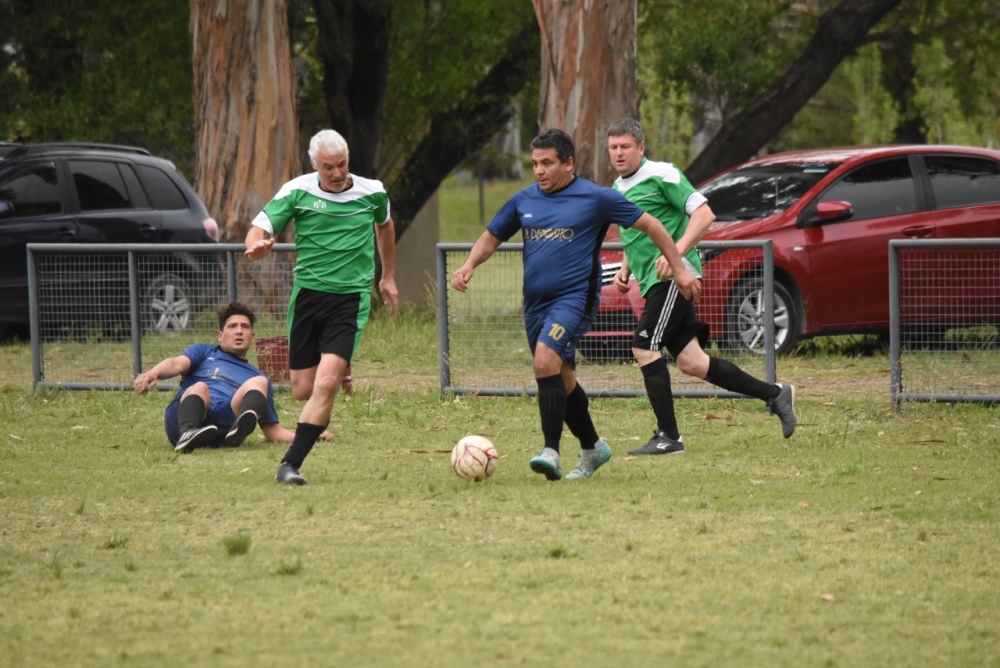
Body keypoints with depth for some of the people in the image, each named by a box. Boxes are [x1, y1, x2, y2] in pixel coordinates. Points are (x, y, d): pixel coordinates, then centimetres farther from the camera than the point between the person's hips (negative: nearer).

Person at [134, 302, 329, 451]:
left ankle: (240, 429, -51)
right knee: (199, 388, -31)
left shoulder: (256, 376, 35)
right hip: (183, 418, -1)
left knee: (258, 383, -19)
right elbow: (177, 364, 6)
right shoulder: (204, 352, 29)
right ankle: (187, 433, -63)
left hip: (223, 426, 1)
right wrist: (152, 374, -18)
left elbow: (273, 431, 31)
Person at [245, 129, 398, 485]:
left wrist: (388, 276, 30)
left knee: (326, 382, -18)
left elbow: (384, 225, 24)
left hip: (351, 297, -1)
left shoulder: (372, 192, 2)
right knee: (303, 390, 4)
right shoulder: (296, 191, -3)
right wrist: (257, 245, -32)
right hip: (307, 293, 1)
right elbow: (258, 230, -7)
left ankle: (291, 463, -17)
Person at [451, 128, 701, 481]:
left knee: (546, 357, -28)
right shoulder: (524, 200, 9)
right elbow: (491, 237, 20)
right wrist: (469, 265, 0)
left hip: (575, 297, -6)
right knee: (562, 382, 13)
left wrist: (679, 269, 1)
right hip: (536, 303, 6)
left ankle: (551, 451, -29)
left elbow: (649, 225, 2)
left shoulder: (596, 198, -4)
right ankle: (592, 448, 32)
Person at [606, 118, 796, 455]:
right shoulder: (618, 189, 19)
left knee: (644, 347, -16)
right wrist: (624, 269, 16)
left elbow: (703, 214, -13)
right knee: (690, 361, 5)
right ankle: (774, 394, 15)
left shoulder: (661, 175, -7)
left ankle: (668, 436, -10)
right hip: (652, 282, 9)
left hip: (673, 276, -9)